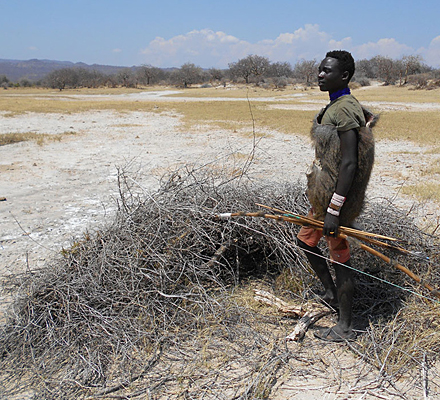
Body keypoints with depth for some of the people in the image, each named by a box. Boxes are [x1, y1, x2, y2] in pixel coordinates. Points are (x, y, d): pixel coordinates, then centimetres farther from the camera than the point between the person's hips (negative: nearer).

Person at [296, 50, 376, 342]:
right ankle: (331, 294, 40)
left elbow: (349, 163, -25)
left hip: (337, 197, -10)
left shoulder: (345, 111, -21)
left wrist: (334, 210, -26)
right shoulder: (336, 107, 9)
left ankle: (346, 328, 17)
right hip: (324, 194, 10)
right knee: (306, 240, 23)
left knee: (340, 257, 1)